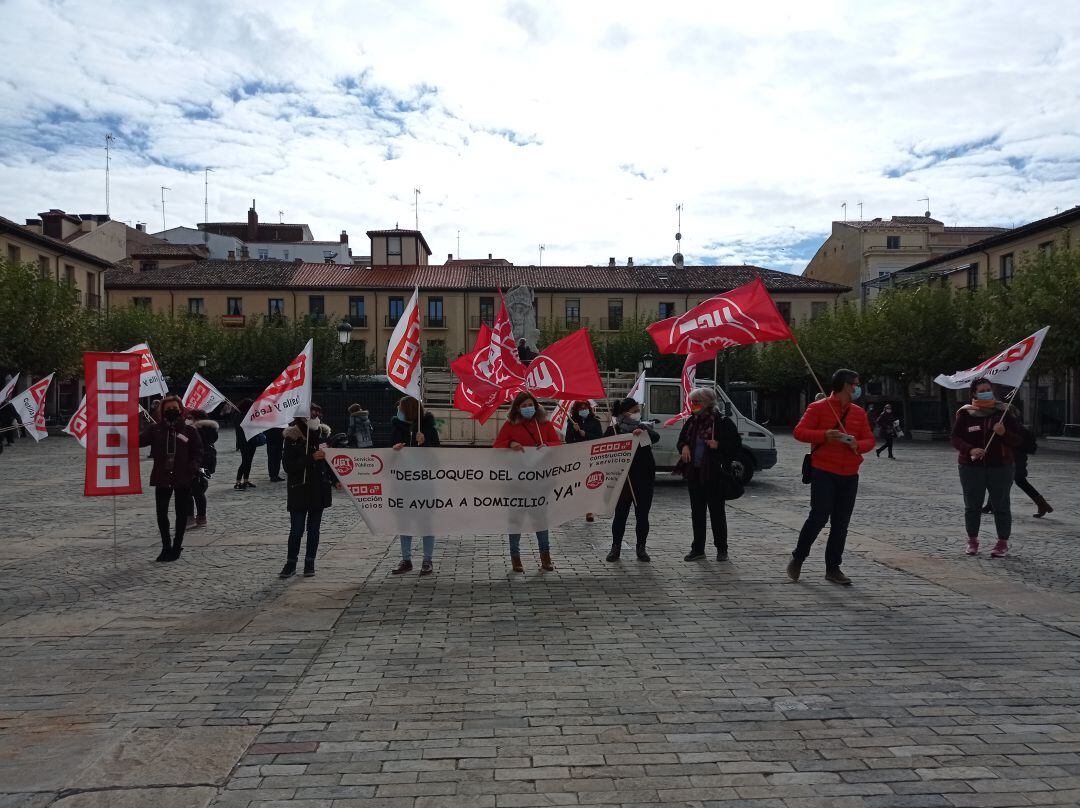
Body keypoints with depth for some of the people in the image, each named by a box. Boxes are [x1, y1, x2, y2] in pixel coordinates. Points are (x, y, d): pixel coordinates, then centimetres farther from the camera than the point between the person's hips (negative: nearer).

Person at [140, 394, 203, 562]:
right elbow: (139, 440, -9)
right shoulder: (155, 429, 4)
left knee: (181, 514, 6)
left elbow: (198, 452, 2)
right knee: (161, 514, 7)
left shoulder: (189, 430, 0)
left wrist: (191, 468, -13)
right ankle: (166, 547, 22)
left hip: (183, 479, -1)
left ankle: (176, 547, 19)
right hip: (162, 478, 2)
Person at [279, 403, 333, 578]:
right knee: (296, 529, 0)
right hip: (299, 490, -4)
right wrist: (311, 458, -24)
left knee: (314, 528, 10)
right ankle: (291, 563, 15)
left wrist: (335, 479, 7)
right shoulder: (292, 438, -9)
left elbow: (329, 458, 16)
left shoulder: (322, 434, 3)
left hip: (319, 489, 4)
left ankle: (310, 563, 20)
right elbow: (287, 465, -15)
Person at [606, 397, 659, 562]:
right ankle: (616, 547, 14)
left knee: (642, 514, 7)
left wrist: (643, 432, -30)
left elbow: (656, 437, -11)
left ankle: (641, 548, 18)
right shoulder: (614, 430, 0)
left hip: (644, 478, 2)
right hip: (623, 478, -2)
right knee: (620, 513, 3)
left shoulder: (644, 427, 8)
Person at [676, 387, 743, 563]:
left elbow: (737, 446, -5)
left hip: (714, 474, -5)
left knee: (717, 512, 3)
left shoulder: (722, 422, -6)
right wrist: (684, 447, -1)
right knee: (697, 512, 10)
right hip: (694, 473, 5)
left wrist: (718, 445, -19)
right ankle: (698, 549, 18)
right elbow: (681, 441, 21)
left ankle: (721, 549, 14)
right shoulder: (691, 422, 9)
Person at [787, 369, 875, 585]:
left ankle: (833, 568, 16)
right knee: (819, 517, -8)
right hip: (823, 472, -5)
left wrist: (857, 444, -10)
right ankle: (797, 558, 11)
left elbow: (870, 440, 13)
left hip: (849, 475, 5)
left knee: (841, 523, 7)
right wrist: (824, 435, -21)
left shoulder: (859, 413, 12)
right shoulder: (818, 408, -3)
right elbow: (799, 432, -7)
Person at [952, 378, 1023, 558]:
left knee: (1001, 505, 4)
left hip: (1000, 467, 0)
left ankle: (1003, 542, 16)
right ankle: (972, 540, 22)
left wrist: (1004, 433, -19)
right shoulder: (965, 413, 1)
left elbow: (1018, 440, 1)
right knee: (972, 505, 8)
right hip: (971, 467, 1)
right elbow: (956, 438, -2)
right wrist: (970, 450, -19)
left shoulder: (1003, 412, 2)